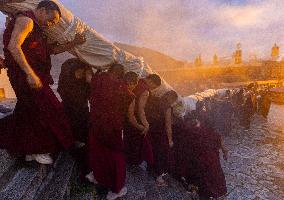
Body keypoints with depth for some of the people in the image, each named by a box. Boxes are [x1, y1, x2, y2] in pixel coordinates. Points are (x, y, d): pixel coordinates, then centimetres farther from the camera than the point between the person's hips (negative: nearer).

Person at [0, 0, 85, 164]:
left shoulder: (37, 30, 21)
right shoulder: (26, 20, -9)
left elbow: (52, 50, 26)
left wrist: (74, 43, 18)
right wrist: (30, 73, -30)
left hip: (35, 75, 10)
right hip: (24, 75, -10)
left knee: (30, 112, 13)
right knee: (43, 109, -4)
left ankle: (30, 150, 26)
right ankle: (39, 150, 11)